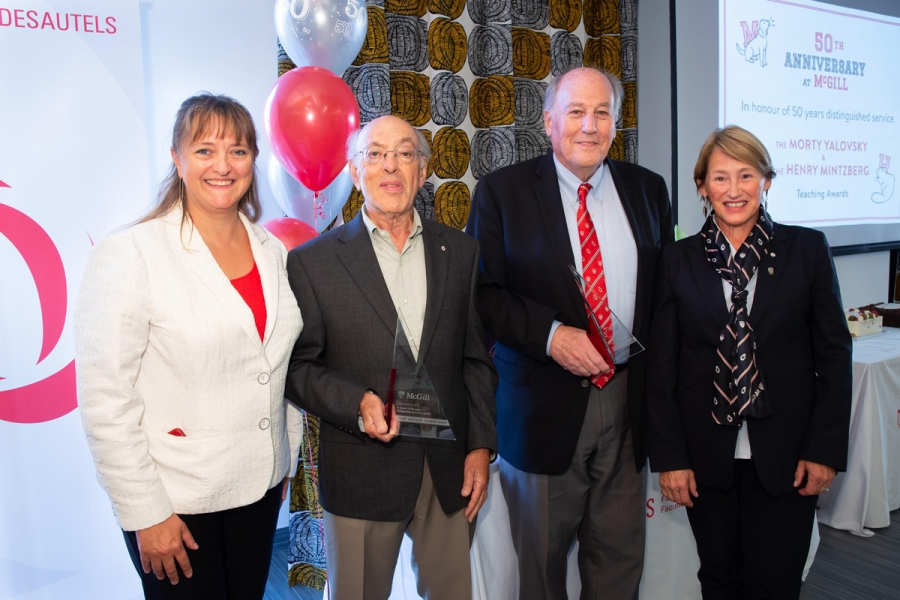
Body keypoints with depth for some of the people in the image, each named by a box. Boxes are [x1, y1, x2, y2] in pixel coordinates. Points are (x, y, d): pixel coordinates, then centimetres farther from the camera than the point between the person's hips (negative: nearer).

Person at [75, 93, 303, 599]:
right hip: (174, 501, -5)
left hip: (260, 488, 5)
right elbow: (105, 400, -15)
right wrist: (146, 513, -13)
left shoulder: (272, 251, 4)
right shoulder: (130, 255, -13)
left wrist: (286, 463, 12)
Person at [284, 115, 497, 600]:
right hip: (361, 474, -2)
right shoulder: (313, 262, -4)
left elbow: (476, 356, 6)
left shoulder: (460, 251, 4)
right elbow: (298, 368, -3)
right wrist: (357, 403, -20)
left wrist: (481, 446, 2)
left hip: (450, 468, 3)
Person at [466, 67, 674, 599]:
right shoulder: (502, 192, -4)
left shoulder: (648, 190, 8)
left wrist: (656, 371, 2)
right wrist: (551, 335, -20)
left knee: (621, 555, 15)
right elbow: (482, 293, -8)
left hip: (627, 401, 3)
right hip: (544, 406, -3)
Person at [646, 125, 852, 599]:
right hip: (707, 455, 1)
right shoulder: (678, 261, 0)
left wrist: (825, 448, -3)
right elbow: (661, 366, 0)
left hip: (786, 454, 0)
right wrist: (669, 455, -4)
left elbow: (834, 353, 1)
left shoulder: (807, 249, 0)